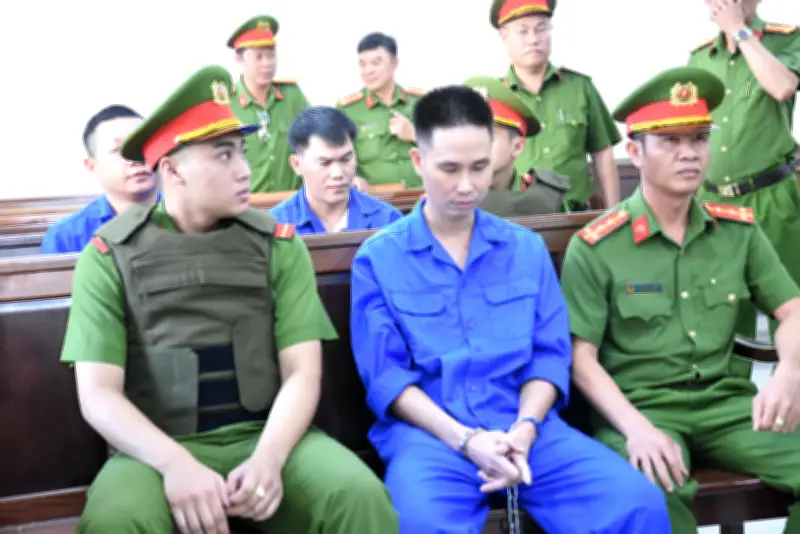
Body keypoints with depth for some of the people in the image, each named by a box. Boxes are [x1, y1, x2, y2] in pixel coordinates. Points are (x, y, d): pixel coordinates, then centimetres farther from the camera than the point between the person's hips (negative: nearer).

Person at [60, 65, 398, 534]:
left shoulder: (279, 244, 6)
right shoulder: (109, 256, 2)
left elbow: (302, 373, -1)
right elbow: (98, 394, -5)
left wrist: (268, 459, -20)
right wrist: (175, 464, -22)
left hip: (266, 436, 1)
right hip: (159, 448, -1)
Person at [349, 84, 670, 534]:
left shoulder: (528, 248, 14)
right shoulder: (378, 258, 4)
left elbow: (551, 354, 9)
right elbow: (384, 374, -2)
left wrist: (524, 428, -9)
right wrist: (464, 439, -14)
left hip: (527, 429, 3)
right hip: (429, 433, -2)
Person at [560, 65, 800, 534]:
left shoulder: (739, 230, 9)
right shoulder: (595, 248, -5)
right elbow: (581, 358, -6)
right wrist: (636, 428, -22)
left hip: (725, 400, 5)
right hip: (639, 404, -5)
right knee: (655, 494, -38)